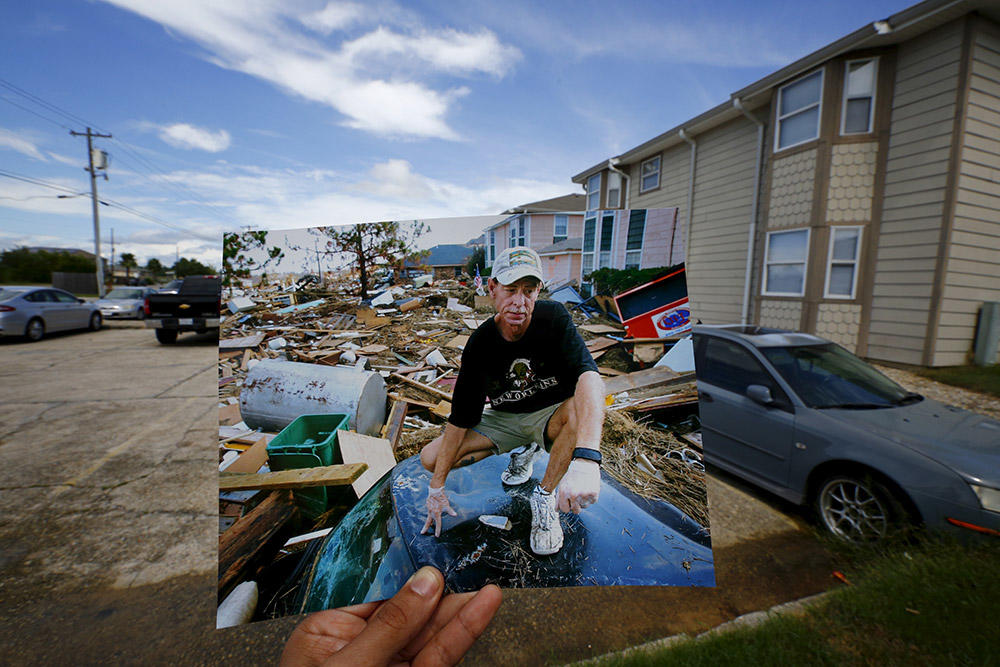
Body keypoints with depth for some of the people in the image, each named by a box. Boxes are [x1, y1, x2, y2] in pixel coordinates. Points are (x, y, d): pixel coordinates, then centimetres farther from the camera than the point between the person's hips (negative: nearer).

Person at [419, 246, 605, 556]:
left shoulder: (553, 317, -24)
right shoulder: (479, 344, -18)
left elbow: (589, 377, -41)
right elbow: (459, 420, -13)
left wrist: (585, 458, -57)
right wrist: (436, 488, -10)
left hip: (551, 415, -2)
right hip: (504, 419, 3)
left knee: (587, 411, -37)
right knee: (430, 458, -9)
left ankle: (545, 496, -11)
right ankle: (522, 451, 11)